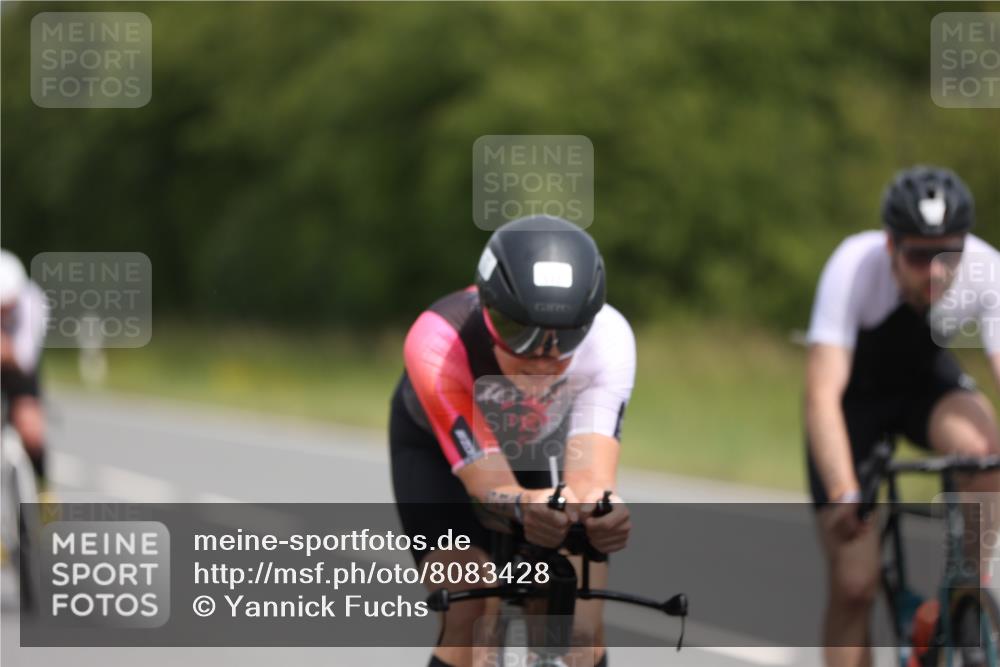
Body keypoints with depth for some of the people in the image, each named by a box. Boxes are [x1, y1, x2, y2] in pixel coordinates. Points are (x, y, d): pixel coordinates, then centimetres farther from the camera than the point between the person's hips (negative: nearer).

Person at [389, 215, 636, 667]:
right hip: (439, 448, -2)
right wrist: (524, 506, -71)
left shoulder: (608, 338, -36)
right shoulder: (438, 344, -41)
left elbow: (588, 467, -47)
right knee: (468, 627, -20)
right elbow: (485, 480, -47)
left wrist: (598, 503, -72)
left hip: (546, 451, 2)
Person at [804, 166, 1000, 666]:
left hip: (927, 382, 2)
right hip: (856, 395, -1)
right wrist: (844, 495, -52)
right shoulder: (854, 267, -34)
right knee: (853, 586, -8)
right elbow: (822, 395, -40)